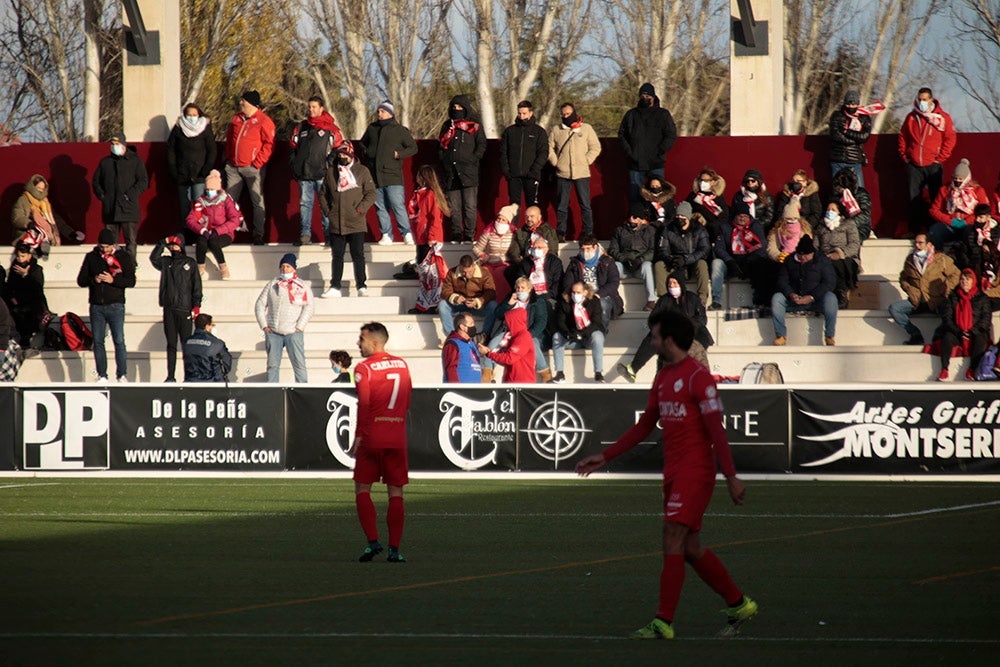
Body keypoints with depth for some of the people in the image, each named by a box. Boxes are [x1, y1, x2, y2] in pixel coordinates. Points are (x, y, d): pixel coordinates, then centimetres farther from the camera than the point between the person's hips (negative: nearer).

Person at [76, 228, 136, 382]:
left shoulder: (124, 257, 3)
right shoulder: (91, 257, 9)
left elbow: (131, 281, -3)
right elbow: (81, 280, 8)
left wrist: (113, 280, -16)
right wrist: (94, 280, -12)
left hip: (115, 306, -3)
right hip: (96, 306, 3)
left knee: (119, 341, -8)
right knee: (98, 342, 3)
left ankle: (122, 375, -5)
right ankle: (102, 376, 7)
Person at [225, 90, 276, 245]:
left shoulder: (263, 121, -5)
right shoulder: (237, 119, 14)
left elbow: (269, 145, -10)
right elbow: (229, 140, 23)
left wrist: (257, 162, -14)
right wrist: (228, 158, 11)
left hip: (253, 168, -6)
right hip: (234, 167, 6)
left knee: (257, 201, -3)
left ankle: (258, 234, -2)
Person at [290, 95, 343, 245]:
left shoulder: (330, 128, 4)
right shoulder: (301, 128, 16)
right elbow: (292, 147, 19)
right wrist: (294, 165, 8)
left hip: (323, 175, -4)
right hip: (304, 174, 4)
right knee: (305, 203, 2)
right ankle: (305, 234, 2)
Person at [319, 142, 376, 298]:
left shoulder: (362, 171, 3)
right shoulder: (331, 172, 11)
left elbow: (371, 193, 1)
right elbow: (323, 194, 18)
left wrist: (360, 209, -9)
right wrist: (327, 211, 6)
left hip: (356, 223, -3)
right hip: (336, 224, 3)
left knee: (357, 255, -3)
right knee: (337, 256, 6)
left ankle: (361, 286, 3)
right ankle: (335, 287, 11)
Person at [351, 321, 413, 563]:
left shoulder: (364, 369, -7)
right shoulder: (402, 365, 11)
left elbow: (364, 406, -12)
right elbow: (407, 403, 15)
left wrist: (358, 438, -9)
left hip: (372, 437, -4)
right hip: (398, 439, 4)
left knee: (362, 489, 6)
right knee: (396, 493, 6)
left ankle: (372, 541, -8)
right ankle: (394, 549, 1)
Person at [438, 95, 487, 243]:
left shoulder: (475, 126, 6)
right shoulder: (447, 126, 19)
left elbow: (481, 146, 2)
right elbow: (440, 145, 21)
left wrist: (472, 160, -9)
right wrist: (443, 161, 7)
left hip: (468, 171, -4)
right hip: (451, 172, 4)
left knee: (470, 206, -8)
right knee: (453, 207, 2)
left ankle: (469, 235, -7)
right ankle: (456, 234, 5)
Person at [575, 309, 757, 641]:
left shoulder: (698, 377, -12)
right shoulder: (662, 378, 15)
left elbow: (716, 430, -15)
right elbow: (644, 427, 23)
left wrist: (731, 477, -17)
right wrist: (605, 457, 21)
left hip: (695, 471, -9)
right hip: (674, 473, 9)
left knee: (673, 540, -13)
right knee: (690, 548, 10)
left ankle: (664, 622, -14)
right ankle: (739, 604, 21)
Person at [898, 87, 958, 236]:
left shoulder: (942, 118, 0)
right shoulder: (911, 117, 9)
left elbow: (950, 139, 0)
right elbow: (902, 138, 16)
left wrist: (940, 159, -5)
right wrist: (904, 156, 6)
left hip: (933, 166, -3)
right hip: (914, 166, 3)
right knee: (914, 199, 3)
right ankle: (915, 229, 8)